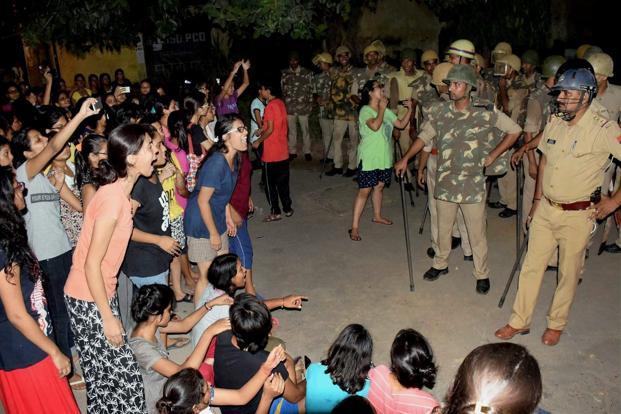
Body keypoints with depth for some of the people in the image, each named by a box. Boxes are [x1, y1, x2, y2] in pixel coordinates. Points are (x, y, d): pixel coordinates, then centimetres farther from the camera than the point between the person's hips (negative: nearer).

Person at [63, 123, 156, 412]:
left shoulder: (118, 191, 1)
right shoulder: (114, 199, -26)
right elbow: (91, 264, -23)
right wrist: (108, 317, -18)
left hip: (101, 291, 8)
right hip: (88, 299, -8)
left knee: (107, 372, 20)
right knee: (119, 374, 3)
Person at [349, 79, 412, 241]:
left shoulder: (386, 111, 10)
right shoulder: (365, 110, -14)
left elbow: (401, 124, 10)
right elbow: (375, 126, -31)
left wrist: (409, 109, -1)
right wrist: (382, 108, -22)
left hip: (384, 157, 7)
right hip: (369, 158, -7)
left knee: (379, 186, 19)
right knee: (364, 190, -7)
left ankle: (377, 216, 38)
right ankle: (355, 227, -2)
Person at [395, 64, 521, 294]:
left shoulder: (485, 114, -8)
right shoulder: (441, 112, 0)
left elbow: (514, 130, 2)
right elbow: (424, 136, 7)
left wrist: (493, 155, -1)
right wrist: (405, 159, -2)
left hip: (472, 185, -3)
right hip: (445, 182, 3)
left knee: (476, 232, 7)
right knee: (443, 228, 17)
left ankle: (482, 274, 25)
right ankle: (440, 264, 38)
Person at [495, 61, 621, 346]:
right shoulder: (554, 122, 2)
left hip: (578, 215, -5)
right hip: (546, 209, 5)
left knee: (568, 273, 11)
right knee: (531, 266, 10)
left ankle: (556, 324, 31)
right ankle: (520, 321, 24)